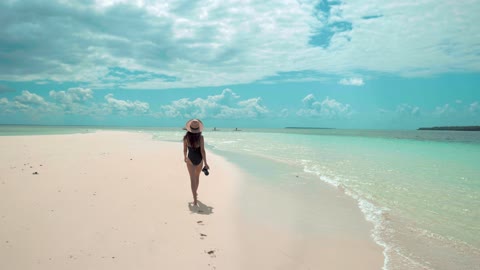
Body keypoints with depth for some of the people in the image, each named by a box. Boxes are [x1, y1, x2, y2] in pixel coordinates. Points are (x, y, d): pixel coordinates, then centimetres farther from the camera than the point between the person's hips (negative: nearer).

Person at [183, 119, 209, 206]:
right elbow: (202, 150, -18)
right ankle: (195, 193, 45)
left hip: (190, 160, -1)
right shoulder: (200, 137, -17)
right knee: (197, 177, 25)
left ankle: (195, 200, -10)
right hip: (199, 160, 1)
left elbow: (185, 150, -2)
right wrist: (205, 163, -12)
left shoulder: (186, 137, -13)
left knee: (193, 179, -1)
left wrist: (185, 157, 20)